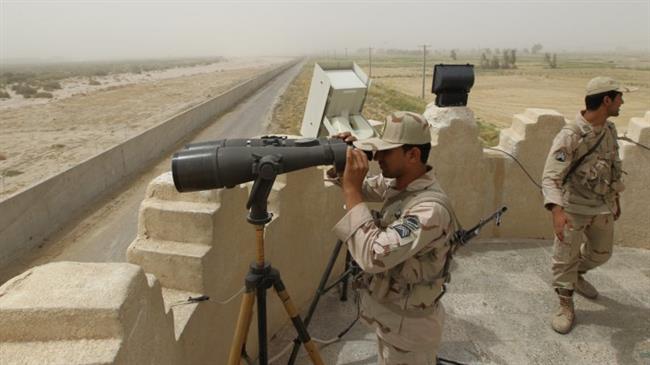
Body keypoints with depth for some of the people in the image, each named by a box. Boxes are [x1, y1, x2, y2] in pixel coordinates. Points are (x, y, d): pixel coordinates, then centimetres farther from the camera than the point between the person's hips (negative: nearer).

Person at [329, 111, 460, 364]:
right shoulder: (396, 182, -6)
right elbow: (366, 189, 13)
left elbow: (373, 256, -42)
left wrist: (351, 189, -36)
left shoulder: (431, 208, -34)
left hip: (408, 324, -8)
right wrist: (345, 164, -9)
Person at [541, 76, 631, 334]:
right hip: (574, 209, -7)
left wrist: (616, 199, 21)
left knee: (601, 253, 23)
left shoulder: (609, 130, 2)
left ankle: (576, 275, 51)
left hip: (603, 207, 7)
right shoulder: (570, 136, -24)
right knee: (565, 258, 5)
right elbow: (551, 177, -30)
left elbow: (614, 167, 16)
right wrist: (556, 210, -45)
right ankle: (566, 305, 23)